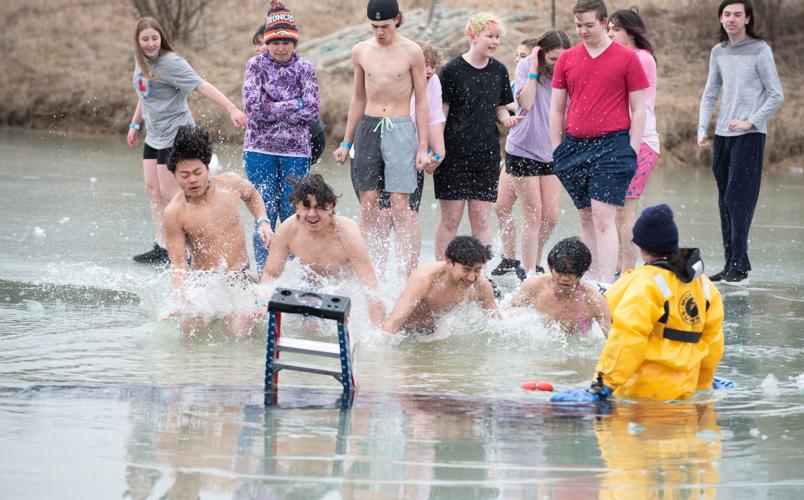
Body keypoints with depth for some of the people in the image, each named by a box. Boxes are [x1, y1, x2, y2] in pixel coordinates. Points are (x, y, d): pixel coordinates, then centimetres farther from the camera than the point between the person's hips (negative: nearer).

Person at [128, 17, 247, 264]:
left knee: (168, 193, -7)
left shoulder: (171, 63, -19)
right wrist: (134, 125, 27)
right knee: (152, 188, 7)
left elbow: (204, 87, -26)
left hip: (175, 134, -8)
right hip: (154, 136, 8)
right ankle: (161, 247, 13)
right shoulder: (141, 61, 6)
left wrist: (232, 109, -35)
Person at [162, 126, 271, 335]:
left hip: (240, 278, 1)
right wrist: (181, 301, -29)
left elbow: (251, 195, 25)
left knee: (242, 332, -23)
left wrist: (262, 221, 8)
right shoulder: (174, 213, -13)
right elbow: (178, 263, -14)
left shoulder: (230, 183, -1)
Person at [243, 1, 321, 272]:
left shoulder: (304, 68, 4)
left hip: (296, 151, 1)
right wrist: (294, 105, -10)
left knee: (292, 214, 2)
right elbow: (253, 107, -11)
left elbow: (312, 112, -6)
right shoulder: (256, 65, 1)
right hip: (260, 150, -1)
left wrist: (272, 110, -10)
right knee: (265, 214, -1)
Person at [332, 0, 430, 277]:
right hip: (368, 127, 4)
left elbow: (421, 101, 1)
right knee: (368, 201, 2)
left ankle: (408, 271, -9)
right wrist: (346, 142, 17)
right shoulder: (361, 51, 7)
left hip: (400, 129, -4)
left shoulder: (411, 52, -3)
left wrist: (423, 147, -3)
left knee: (400, 204, -9)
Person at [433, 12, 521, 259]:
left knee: (482, 219, 4)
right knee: (451, 218, -1)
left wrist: (506, 118, -6)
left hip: (487, 154, 4)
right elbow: (440, 113, -5)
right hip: (454, 154, -4)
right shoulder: (452, 70, -7)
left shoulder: (499, 70, 7)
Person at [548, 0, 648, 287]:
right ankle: (592, 279, 16)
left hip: (612, 145, -4)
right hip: (574, 145, 5)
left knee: (603, 219, -13)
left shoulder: (626, 59, 0)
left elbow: (638, 109, 2)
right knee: (586, 218, 9)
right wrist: (557, 151, 10)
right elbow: (556, 108, 15)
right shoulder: (567, 59, 10)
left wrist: (631, 152, -4)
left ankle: (606, 285, -16)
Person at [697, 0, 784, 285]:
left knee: (738, 200, -12)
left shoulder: (759, 50, -5)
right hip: (722, 135, 6)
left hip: (749, 136, -6)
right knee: (725, 203, 6)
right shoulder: (718, 52, 12)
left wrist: (750, 122, -14)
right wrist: (702, 128, 4)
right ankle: (730, 266, 11)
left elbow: (776, 96, -5)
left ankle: (740, 268, -11)